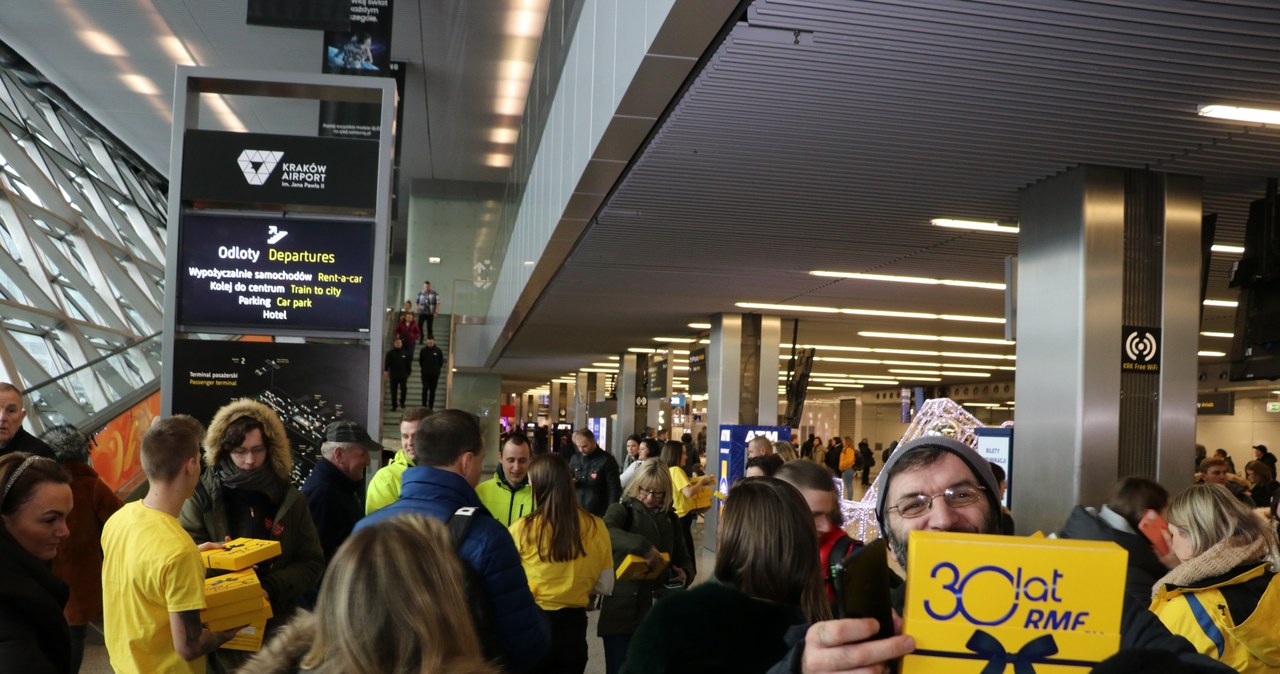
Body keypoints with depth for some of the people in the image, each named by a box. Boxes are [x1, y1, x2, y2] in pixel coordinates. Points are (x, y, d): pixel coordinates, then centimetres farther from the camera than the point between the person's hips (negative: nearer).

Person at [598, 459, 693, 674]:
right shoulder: (622, 510, -3)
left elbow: (683, 558, 19)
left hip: (659, 612, 4)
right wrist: (644, 546, -36)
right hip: (623, 611, -4)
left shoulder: (670, 518, 11)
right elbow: (604, 531, -26)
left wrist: (685, 573, -4)